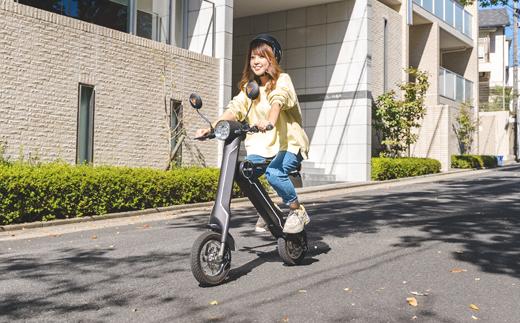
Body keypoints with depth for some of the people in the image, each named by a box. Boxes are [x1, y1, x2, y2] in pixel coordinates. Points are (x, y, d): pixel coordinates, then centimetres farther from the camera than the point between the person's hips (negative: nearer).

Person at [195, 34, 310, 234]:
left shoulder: (282, 80, -5)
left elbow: (278, 101, -28)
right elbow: (234, 109, -4)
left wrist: (269, 122, -50)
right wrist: (212, 128, -22)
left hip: (288, 143, -5)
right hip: (261, 145, 5)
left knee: (274, 173, -32)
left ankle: (298, 211, -7)